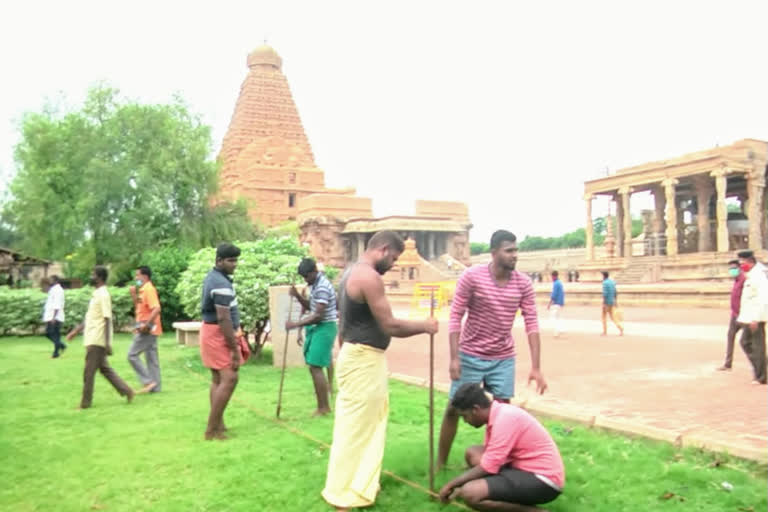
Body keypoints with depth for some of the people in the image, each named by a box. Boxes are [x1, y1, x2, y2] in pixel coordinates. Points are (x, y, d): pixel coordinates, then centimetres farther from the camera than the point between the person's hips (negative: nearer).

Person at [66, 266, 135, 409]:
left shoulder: (103, 295, -15)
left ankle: (85, 402, 10)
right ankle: (127, 391, 15)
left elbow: (107, 320, -19)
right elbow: (89, 317, 22)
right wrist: (76, 331, 22)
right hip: (93, 340, 9)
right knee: (104, 368, 13)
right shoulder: (96, 294, 14)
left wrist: (107, 343, -21)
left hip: (97, 341, -9)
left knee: (89, 372, -1)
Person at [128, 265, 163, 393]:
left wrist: (146, 324, -25)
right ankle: (155, 386, 13)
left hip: (147, 329, -9)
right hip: (149, 330, 9)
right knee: (152, 358, 10)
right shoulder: (143, 290, 16)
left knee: (132, 355, -5)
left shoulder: (149, 289, -14)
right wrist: (134, 295, 10)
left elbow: (156, 309, -25)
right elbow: (138, 309, 21)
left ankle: (148, 381, -5)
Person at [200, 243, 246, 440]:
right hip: (218, 335, -11)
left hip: (213, 332, 11)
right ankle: (212, 429, -9)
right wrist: (234, 349, -24)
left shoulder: (213, 277, 11)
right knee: (229, 379, -11)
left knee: (218, 380, 13)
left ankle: (218, 425, 20)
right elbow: (223, 319, -26)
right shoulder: (221, 284, -22)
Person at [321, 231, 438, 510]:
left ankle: (359, 484, 32)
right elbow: (390, 326, -20)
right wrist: (424, 326, -7)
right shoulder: (369, 276, -20)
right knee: (354, 427, -1)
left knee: (368, 423, 20)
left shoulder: (352, 272, 13)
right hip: (363, 360, -11)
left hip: (358, 357, 11)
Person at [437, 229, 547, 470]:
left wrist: (536, 367, -13)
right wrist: (454, 357, -17)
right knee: (453, 408, 5)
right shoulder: (471, 276, -15)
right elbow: (455, 317, -12)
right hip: (471, 356, -2)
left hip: (504, 358, 2)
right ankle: (440, 463, 20)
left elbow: (532, 324, -7)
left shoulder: (523, 283, -7)